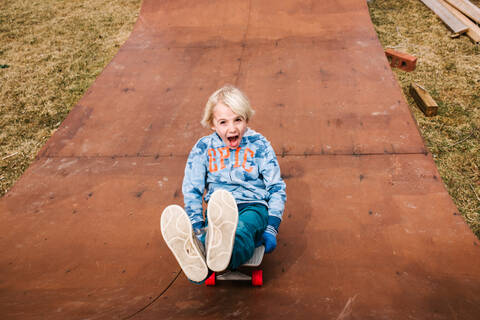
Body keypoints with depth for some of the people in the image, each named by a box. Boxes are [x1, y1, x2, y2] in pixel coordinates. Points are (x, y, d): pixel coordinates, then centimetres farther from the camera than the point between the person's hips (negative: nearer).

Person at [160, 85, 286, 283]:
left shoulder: (259, 145, 7)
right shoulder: (203, 148, 9)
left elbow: (277, 189, 8)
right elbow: (191, 191, 8)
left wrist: (271, 229, -5)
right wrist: (197, 229, -8)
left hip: (254, 207, -1)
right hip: (218, 211, 1)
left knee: (243, 227, -39)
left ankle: (223, 253, -72)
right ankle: (196, 260, -70)